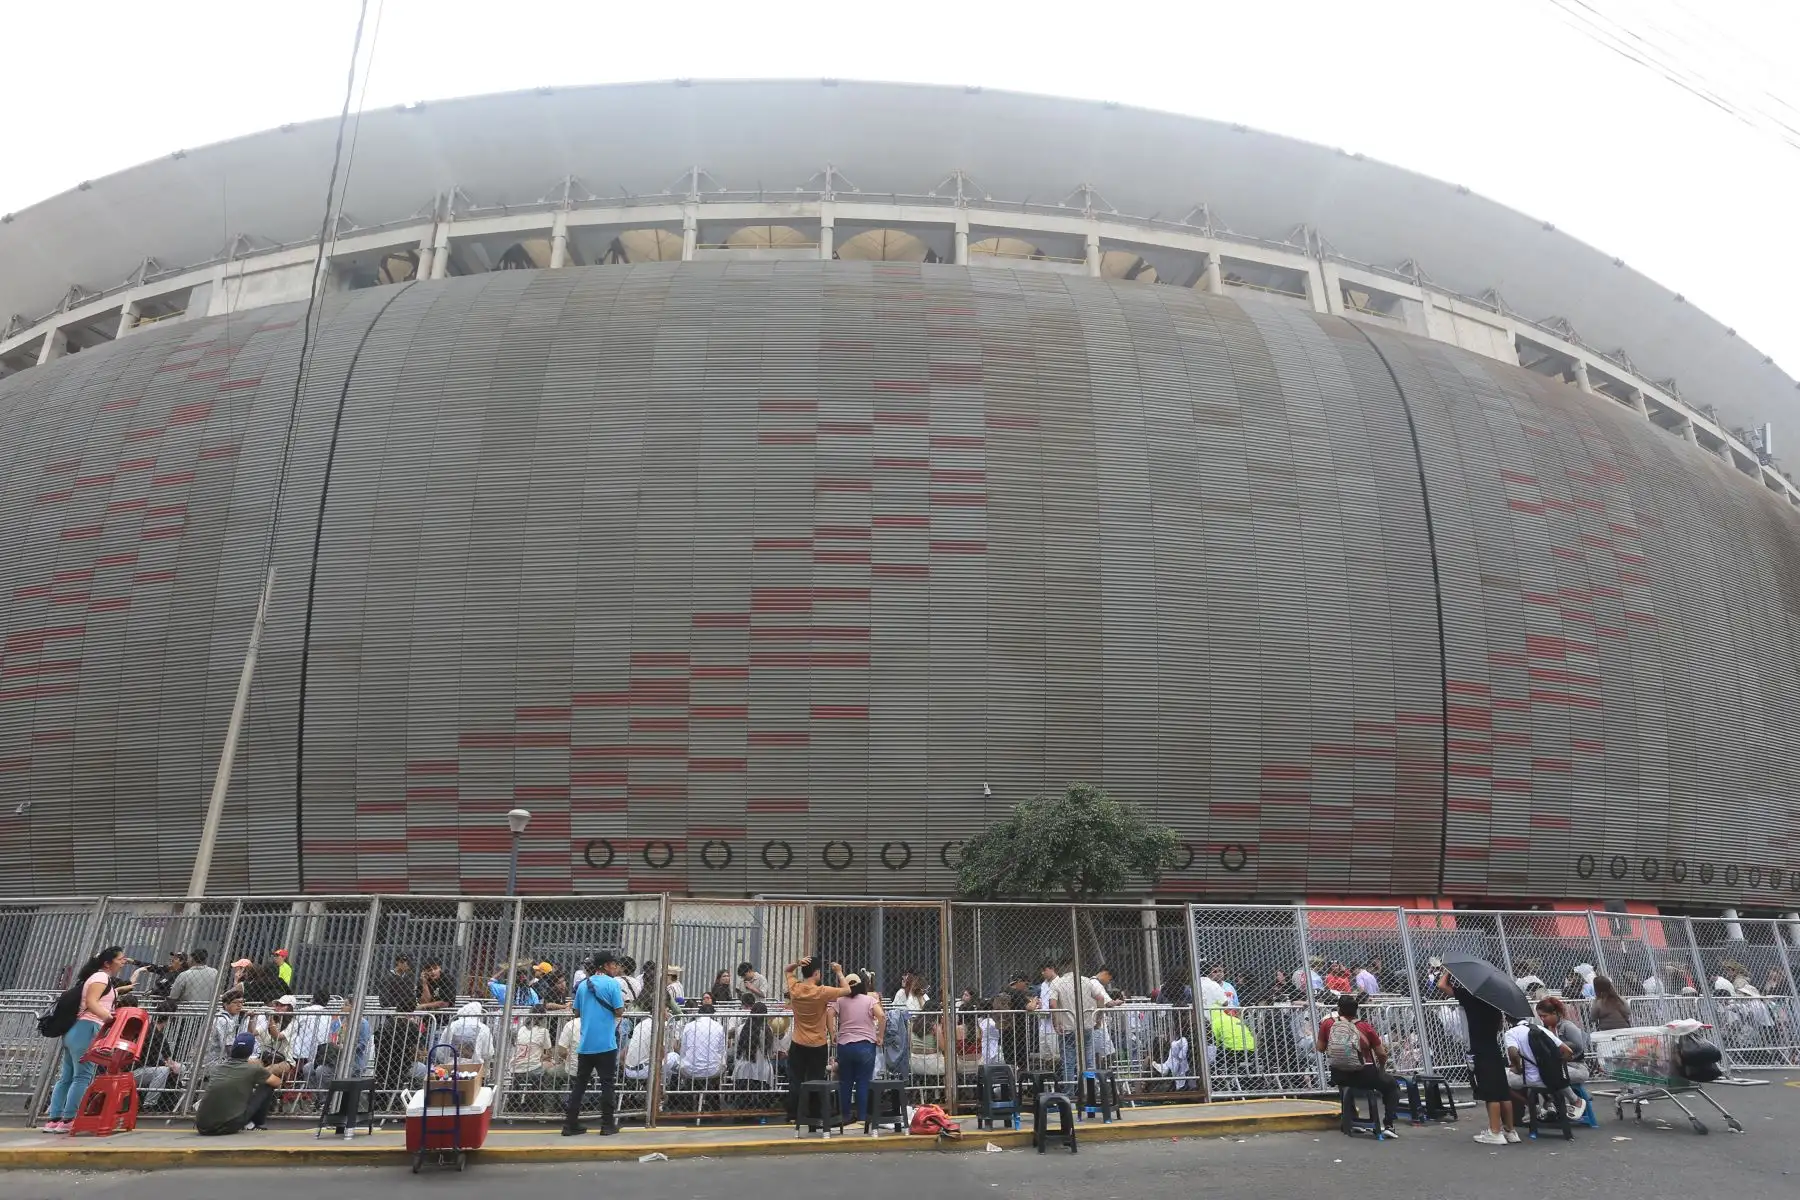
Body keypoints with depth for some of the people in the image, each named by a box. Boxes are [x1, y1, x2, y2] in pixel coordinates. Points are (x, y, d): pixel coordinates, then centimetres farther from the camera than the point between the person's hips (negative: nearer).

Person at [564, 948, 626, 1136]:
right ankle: (608, 1124, 6)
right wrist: (623, 1000, 7)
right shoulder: (612, 983, -9)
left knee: (579, 1083, 12)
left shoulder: (583, 984, 9)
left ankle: (570, 1124, 11)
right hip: (606, 1043, -5)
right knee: (608, 1083, 4)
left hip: (585, 1043, 5)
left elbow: (577, 1012, 13)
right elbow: (618, 1012, -11)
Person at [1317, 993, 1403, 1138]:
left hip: (1338, 1076, 3)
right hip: (1364, 1076, -3)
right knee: (1392, 1085, 24)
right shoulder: (1365, 1027, -11)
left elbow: (1320, 1048, 5)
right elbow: (1382, 1055, -3)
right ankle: (1388, 1125, 10)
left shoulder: (1327, 1024, -6)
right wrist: (1381, 1069, 19)